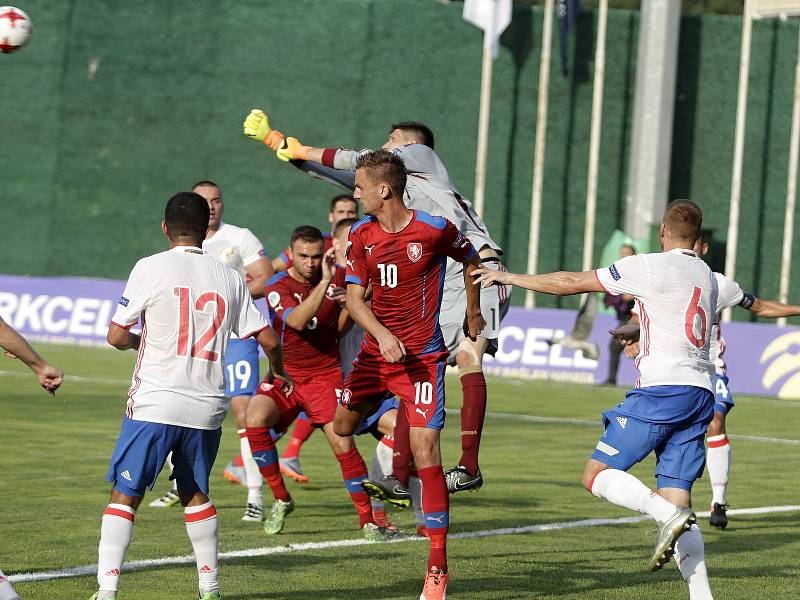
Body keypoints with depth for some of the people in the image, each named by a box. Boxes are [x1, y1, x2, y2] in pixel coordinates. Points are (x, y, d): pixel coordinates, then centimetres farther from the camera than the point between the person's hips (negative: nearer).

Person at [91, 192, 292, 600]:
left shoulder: (151, 268, -4)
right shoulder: (228, 277, 7)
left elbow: (117, 336, -3)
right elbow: (268, 339, 9)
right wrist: (279, 372, 30)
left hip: (155, 403, -4)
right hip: (208, 407, 4)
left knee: (125, 495, 0)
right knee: (194, 494, 20)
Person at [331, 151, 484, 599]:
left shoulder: (435, 229, -12)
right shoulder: (362, 235, 0)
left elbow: (471, 259, 7)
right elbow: (355, 297, -2)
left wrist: (474, 315, 18)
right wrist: (381, 333, -20)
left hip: (422, 358, -5)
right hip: (375, 353, 5)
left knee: (425, 454, -13)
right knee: (343, 426, 14)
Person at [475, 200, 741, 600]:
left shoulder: (649, 267, -4)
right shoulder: (707, 277, 19)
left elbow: (571, 283, -1)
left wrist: (509, 277, 10)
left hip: (663, 387, -7)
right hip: (701, 393, 7)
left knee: (597, 474, -3)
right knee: (675, 497, 5)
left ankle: (669, 517, -26)